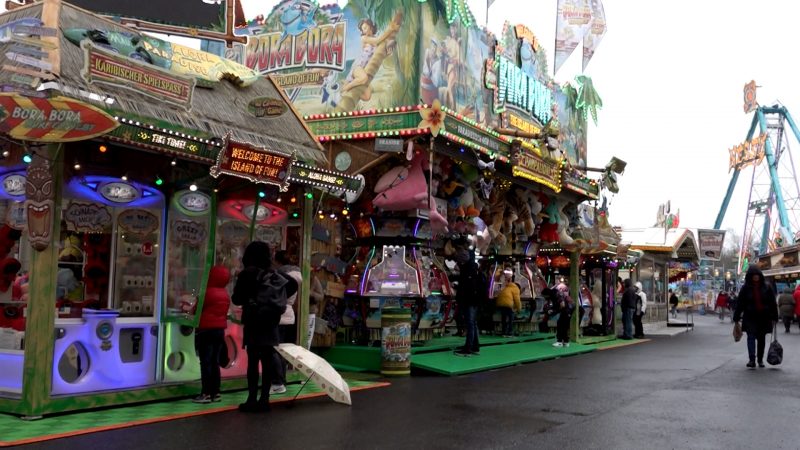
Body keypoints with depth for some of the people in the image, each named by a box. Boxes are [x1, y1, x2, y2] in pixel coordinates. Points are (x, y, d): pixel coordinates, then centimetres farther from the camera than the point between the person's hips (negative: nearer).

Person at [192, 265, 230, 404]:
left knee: (205, 362, -4)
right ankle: (215, 392, 12)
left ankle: (206, 393, -5)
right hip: (220, 330, 7)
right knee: (215, 362, 11)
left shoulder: (207, 292, -13)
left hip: (206, 330, -7)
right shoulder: (225, 294, 7)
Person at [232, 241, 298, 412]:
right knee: (267, 362, 7)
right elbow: (292, 285, 2)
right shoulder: (272, 275, 6)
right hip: (270, 323, 4)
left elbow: (237, 299, -6)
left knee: (253, 362, -3)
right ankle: (264, 399, 9)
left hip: (253, 323, -4)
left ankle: (252, 400, -4)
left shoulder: (246, 274, -6)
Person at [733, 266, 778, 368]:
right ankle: (752, 360, -19)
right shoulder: (745, 288, -1)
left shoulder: (766, 287, 1)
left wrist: (774, 318, 0)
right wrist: (736, 318, 0)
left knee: (761, 339, 10)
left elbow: (773, 303, 3)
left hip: (764, 317, 1)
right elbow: (739, 303, 1)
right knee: (751, 337, -12)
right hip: (750, 317, -1)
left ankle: (760, 360, 21)